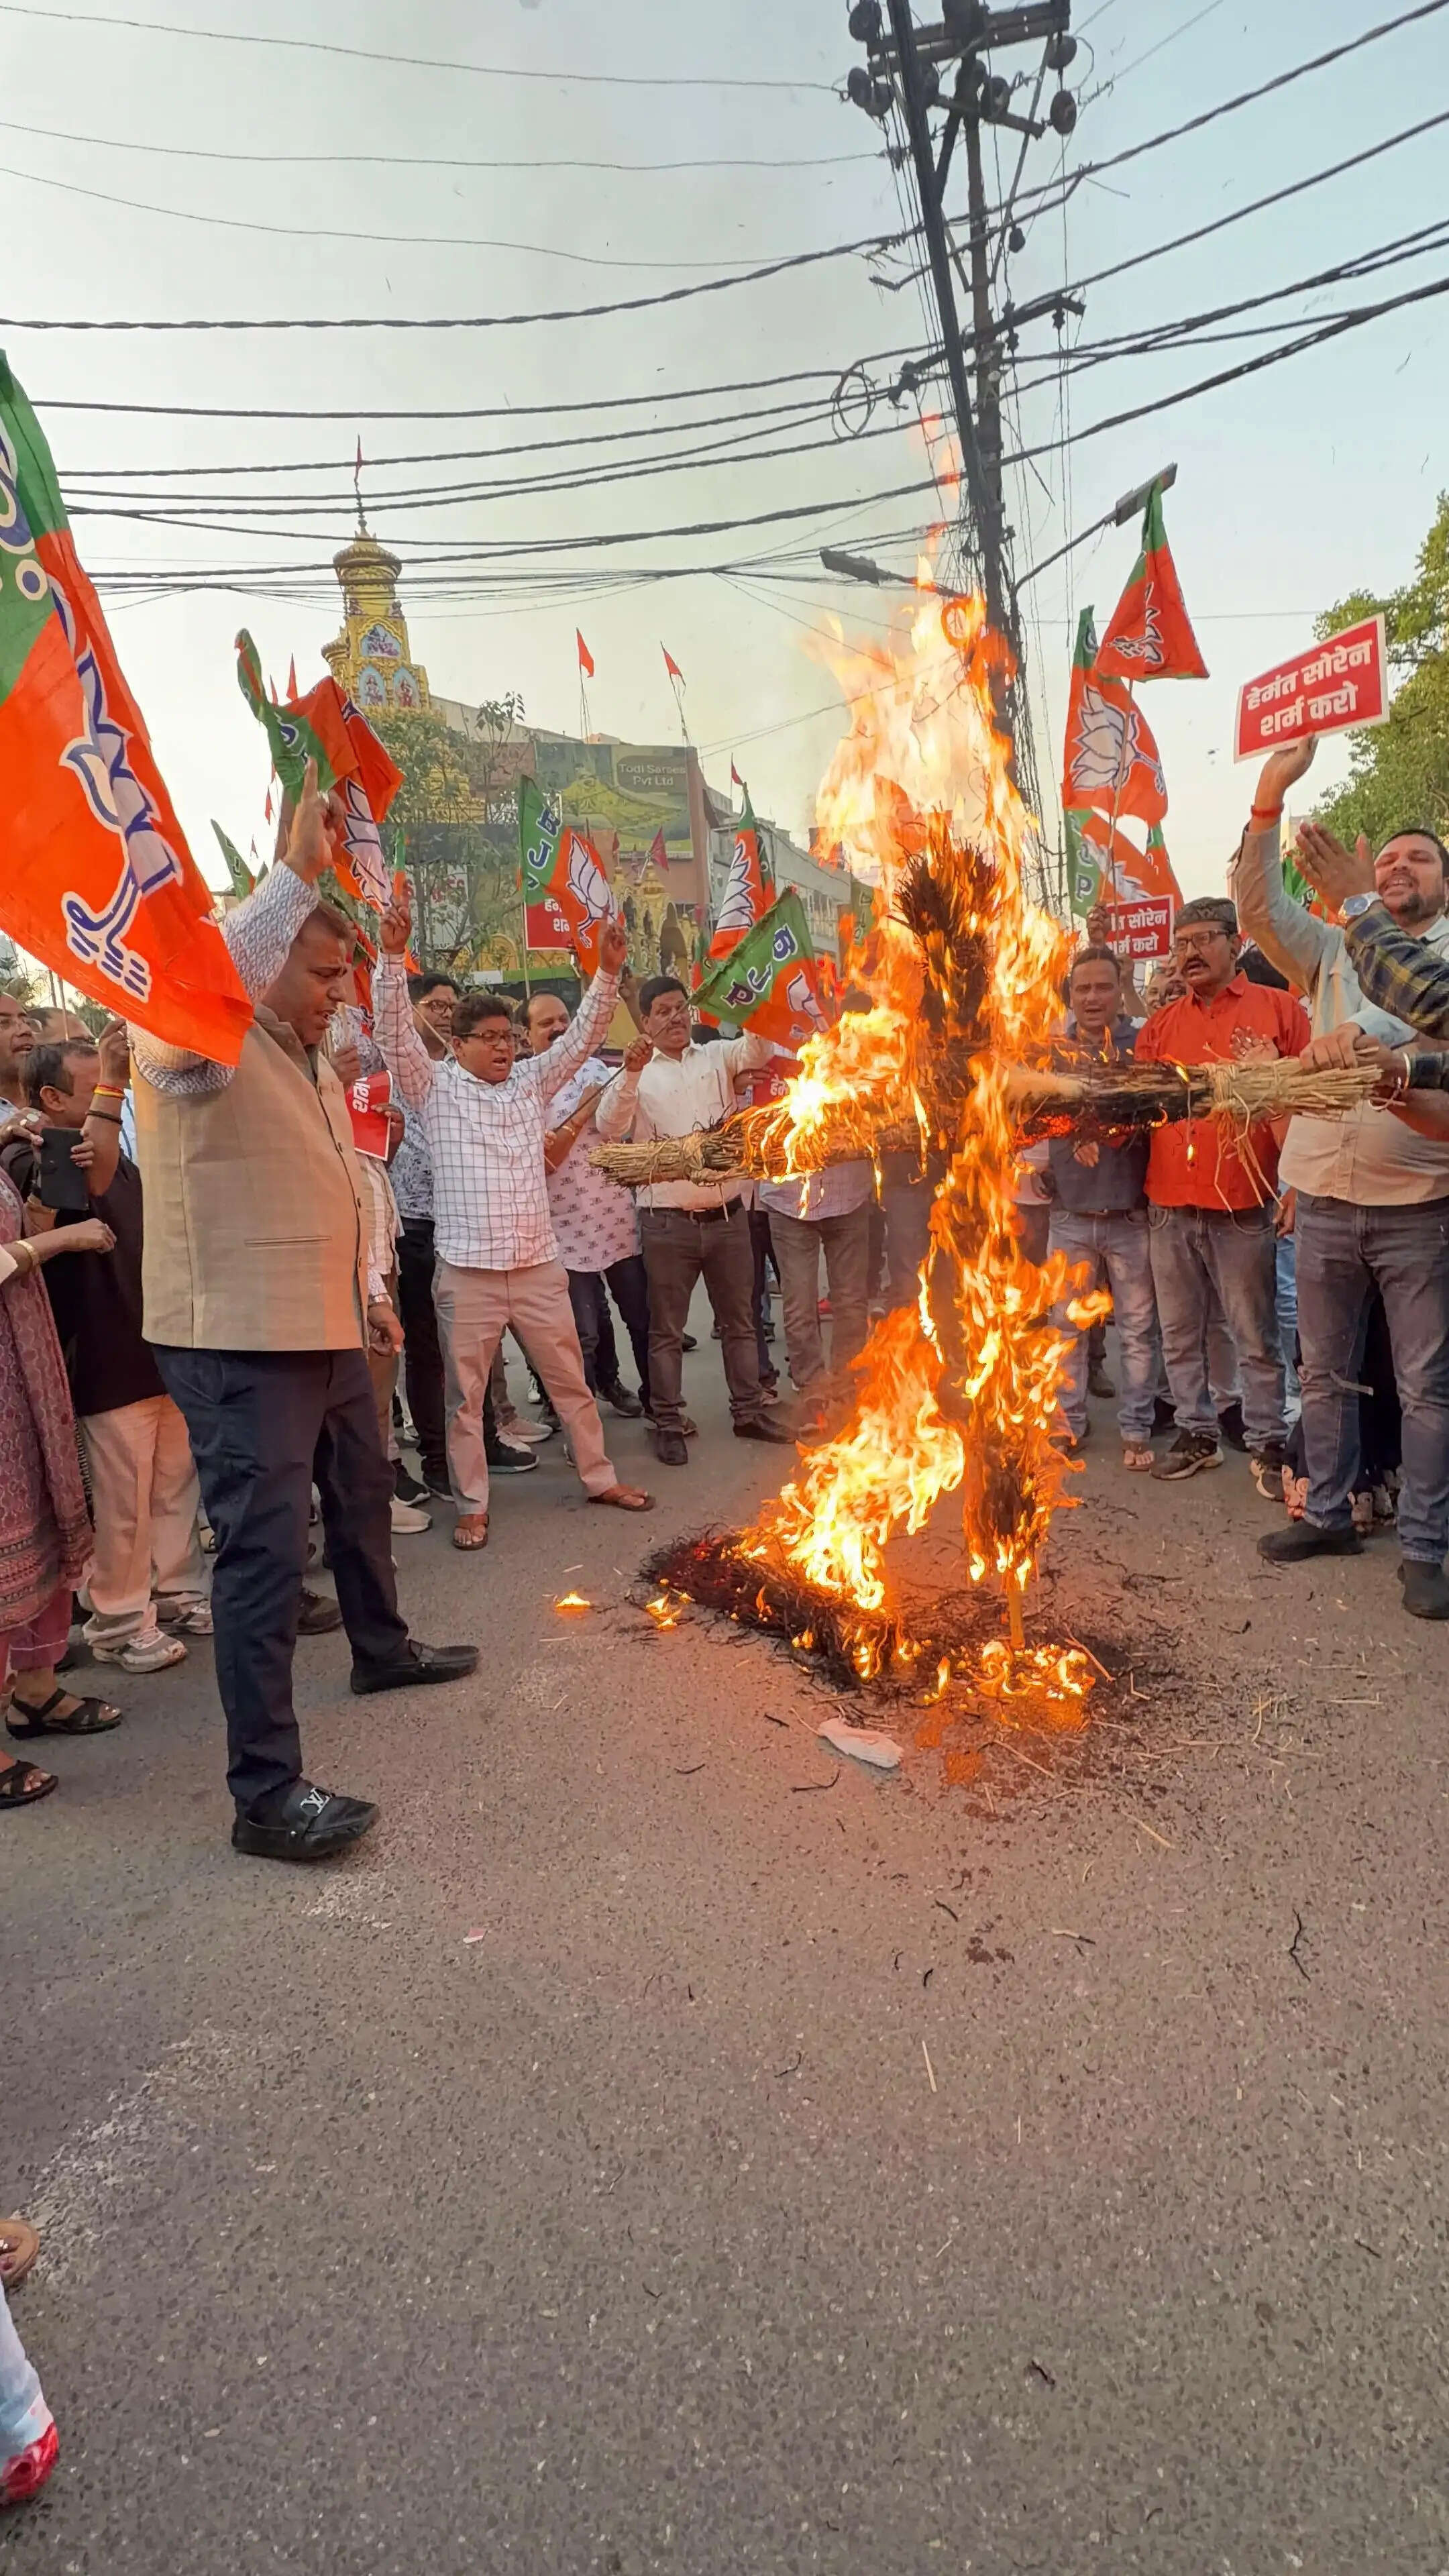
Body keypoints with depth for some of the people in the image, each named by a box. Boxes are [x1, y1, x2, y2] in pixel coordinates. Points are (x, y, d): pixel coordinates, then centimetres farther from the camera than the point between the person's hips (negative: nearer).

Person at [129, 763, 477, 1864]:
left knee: (362, 1492, 25)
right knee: (266, 1553, -10)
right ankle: (267, 1794, -1)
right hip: (238, 1342, -10)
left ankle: (382, 1648, 49)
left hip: (327, 1330, 10)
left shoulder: (314, 1060, 17)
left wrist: (369, 1288, 22)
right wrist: (298, 874, -39)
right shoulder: (205, 1046, -14)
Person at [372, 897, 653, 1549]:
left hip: (539, 1267, 3)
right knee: (465, 1395, 6)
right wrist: (392, 955, -23)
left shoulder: (530, 1081, 11)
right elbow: (393, 1030, -11)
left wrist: (607, 972, -6)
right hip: (467, 1272, -3)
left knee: (571, 1380, 14)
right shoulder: (434, 1089, 1)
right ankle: (471, 1505, 20)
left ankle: (600, 1478, 29)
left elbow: (582, 1036, 7)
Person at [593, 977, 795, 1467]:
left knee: (739, 1320, 13)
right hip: (667, 1221, -3)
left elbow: (758, 1049, -6)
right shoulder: (638, 1074, 2)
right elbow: (608, 1126, -14)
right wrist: (631, 1072, -30)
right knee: (667, 1329, 5)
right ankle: (668, 1423, 15)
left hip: (728, 1215, 3)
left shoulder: (717, 1057, 10)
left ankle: (749, 1410, 26)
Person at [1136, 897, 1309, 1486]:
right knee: (1179, 1331, 11)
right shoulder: (1160, 1025, 12)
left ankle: (1267, 1442, 16)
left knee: (1256, 1334, 4)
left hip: (1242, 1205, -4)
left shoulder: (1279, 1009, 1)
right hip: (1169, 1203, 4)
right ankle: (1196, 1433, 24)